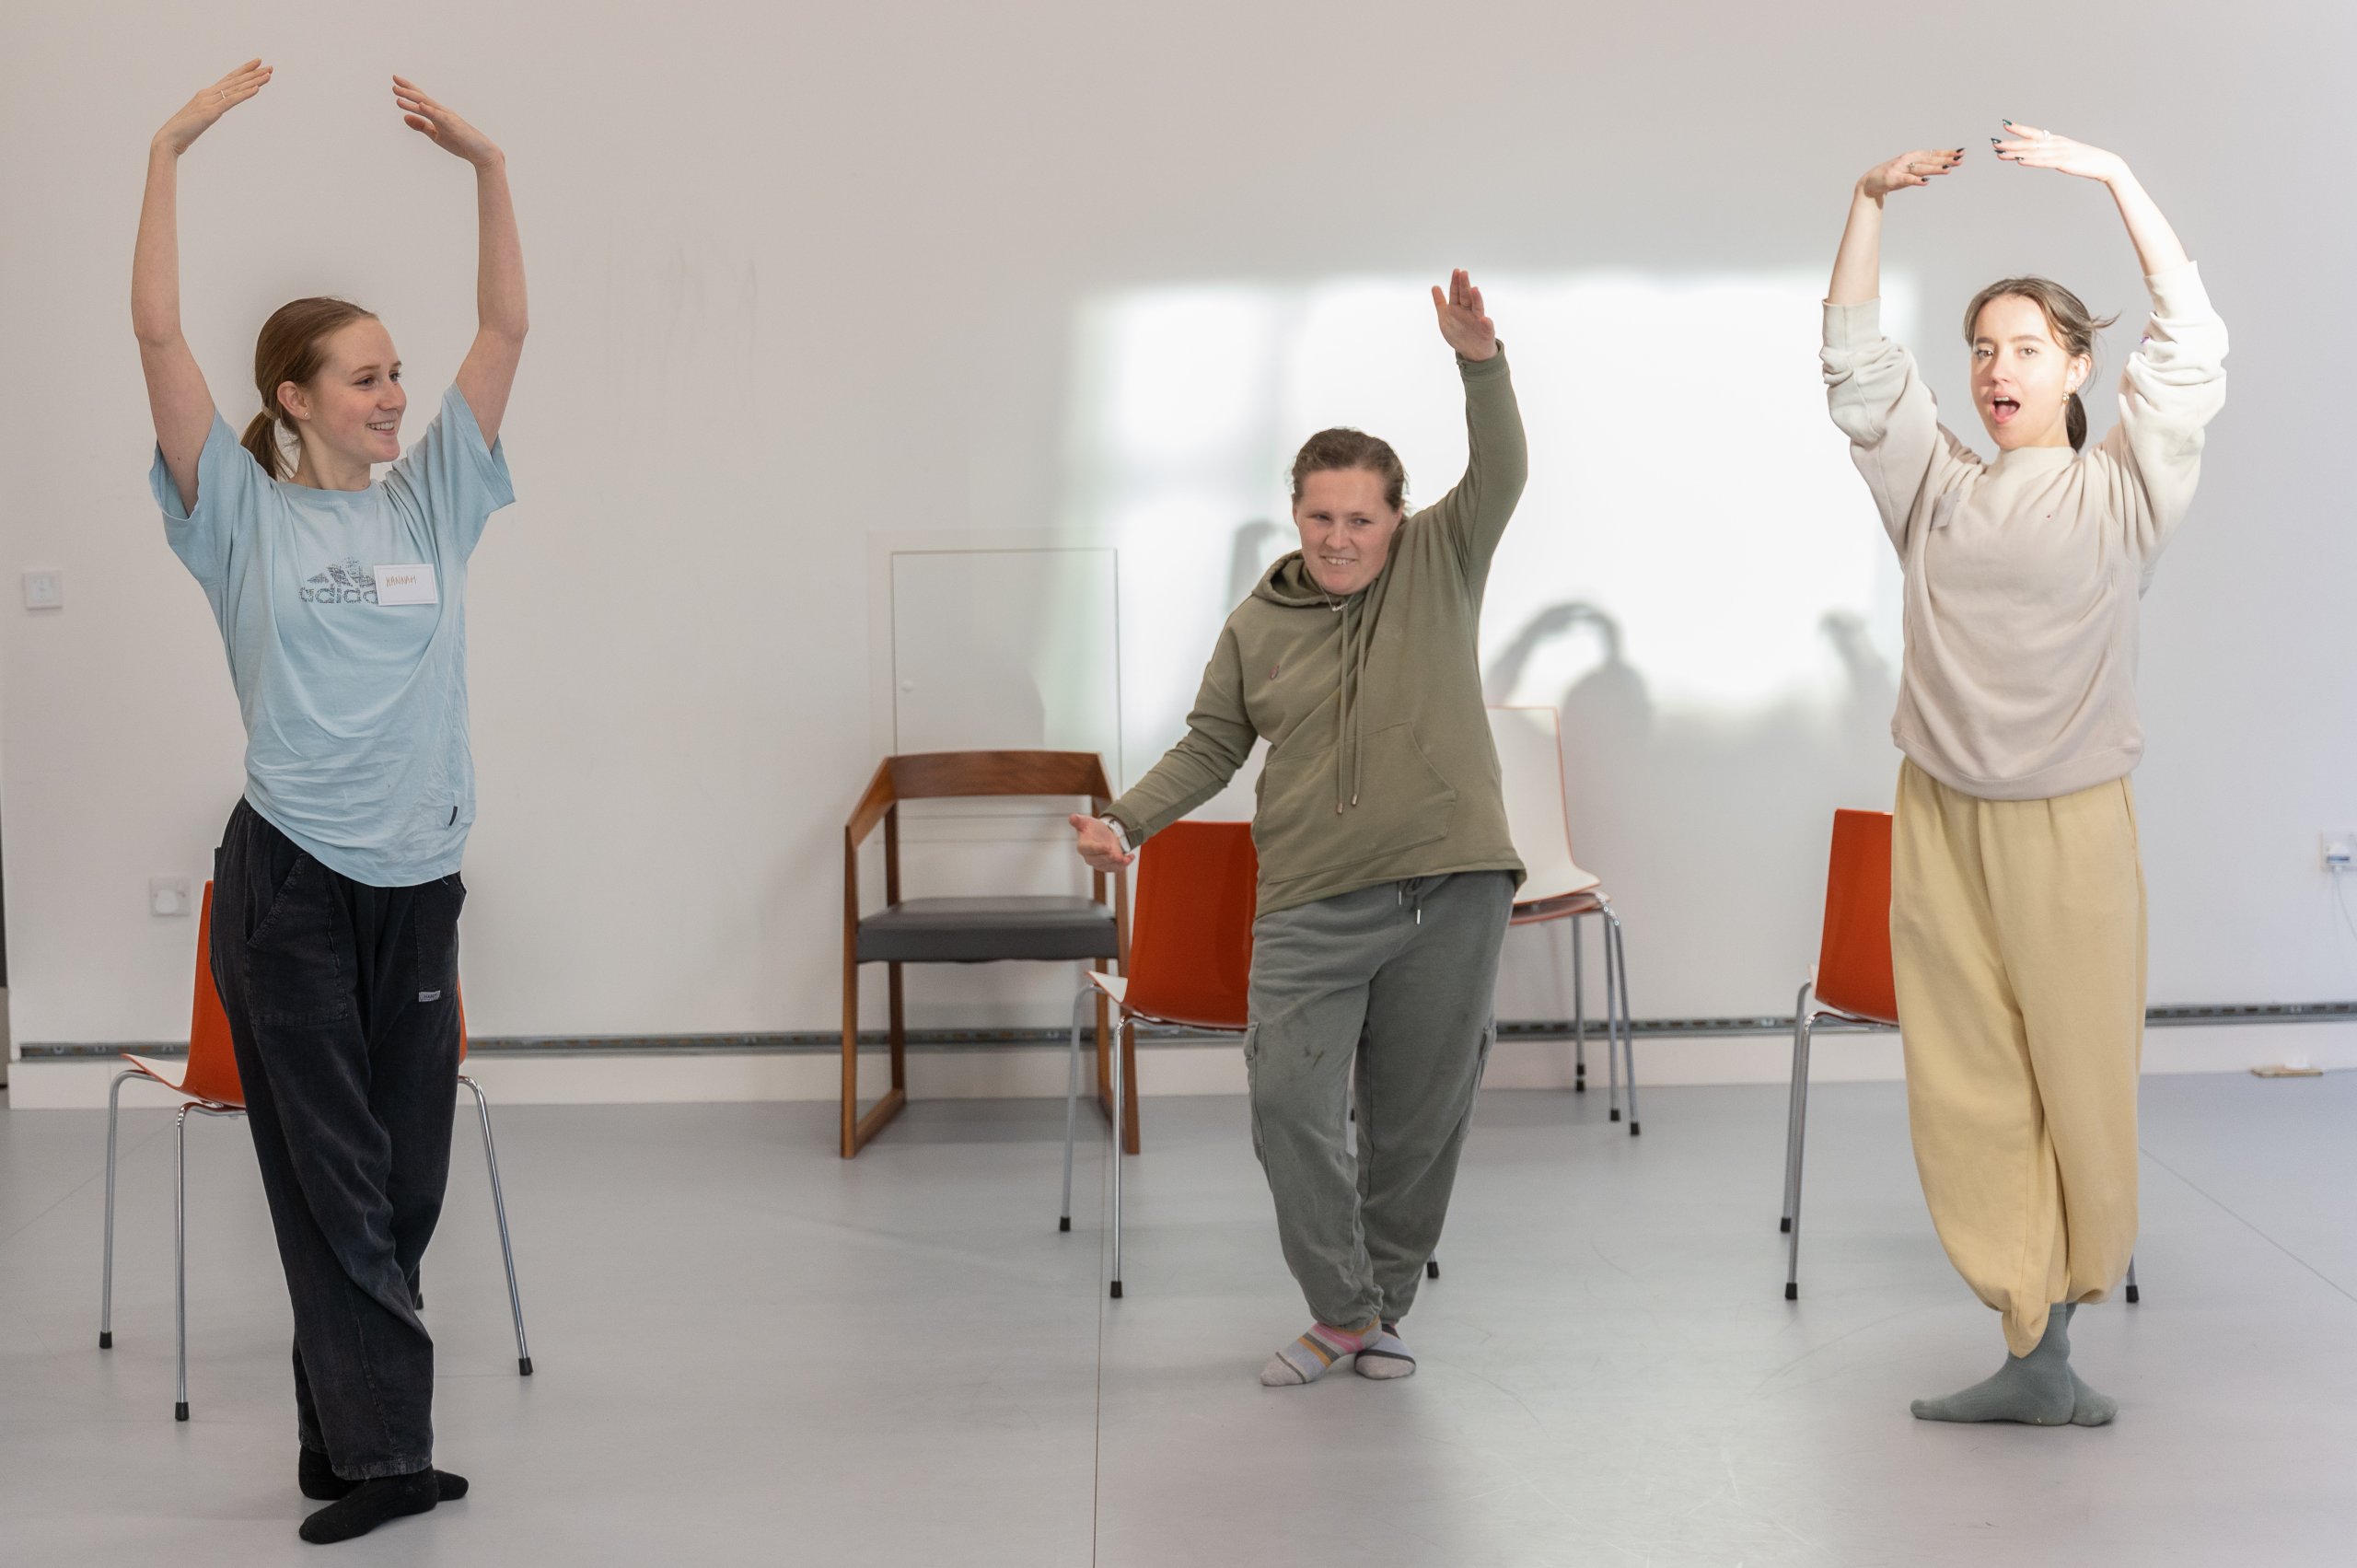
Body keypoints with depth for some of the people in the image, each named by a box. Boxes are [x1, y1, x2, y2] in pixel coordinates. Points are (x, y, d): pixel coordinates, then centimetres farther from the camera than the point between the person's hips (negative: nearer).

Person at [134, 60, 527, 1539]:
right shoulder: (243, 514, 0)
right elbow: (159, 333, -9)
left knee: (404, 1180, 7)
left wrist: (488, 165, -3)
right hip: (290, 878, -4)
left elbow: (509, 325, 5)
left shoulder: (432, 499, 10)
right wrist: (170, 154, -12)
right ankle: (381, 1447, -1)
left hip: (418, 876, 4)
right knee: (333, 1180, -2)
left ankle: (345, 1433, 19)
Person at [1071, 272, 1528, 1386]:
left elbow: (1501, 473, -10)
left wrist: (1479, 361, -25)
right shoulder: (1256, 626, 7)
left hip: (1451, 887, 0)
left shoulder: (1439, 564, 4)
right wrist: (1127, 822, -2)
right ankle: (1342, 1310, 4)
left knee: (1419, 1114, 7)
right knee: (1288, 1098, -12)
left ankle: (1384, 1308, 24)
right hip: (1312, 902, 1)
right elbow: (1211, 743, 12)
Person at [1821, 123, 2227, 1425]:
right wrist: (1870, 203, -4)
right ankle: (2030, 1353, 5)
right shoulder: (1936, 488, 8)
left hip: (2069, 825, -2)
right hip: (1942, 819, 2)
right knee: (1968, 1089, 1)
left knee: (2079, 1078, -1)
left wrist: (2116, 180, -9)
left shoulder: (2117, 490, 3)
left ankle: (2054, 1331, 5)